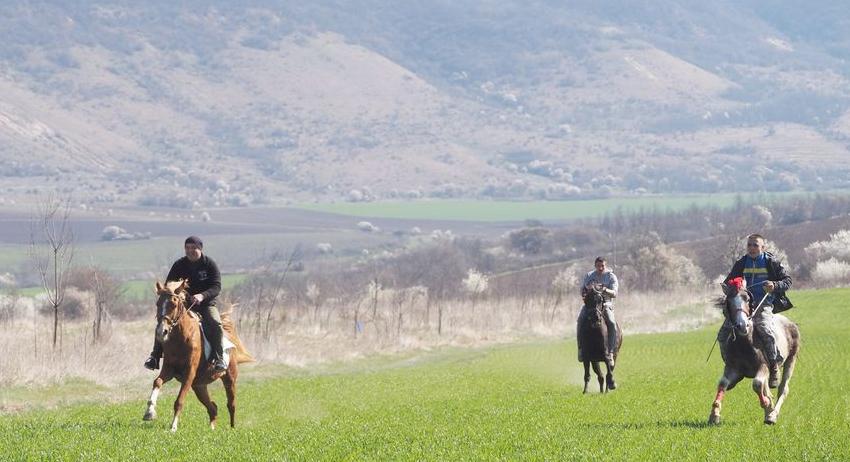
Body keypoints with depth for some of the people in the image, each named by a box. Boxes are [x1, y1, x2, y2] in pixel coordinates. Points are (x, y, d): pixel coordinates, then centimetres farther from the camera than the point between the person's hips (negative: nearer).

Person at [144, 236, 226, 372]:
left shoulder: (210, 264, -4)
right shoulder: (179, 265, 4)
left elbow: (216, 287, -14)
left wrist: (202, 296, -33)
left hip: (206, 304, -3)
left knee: (215, 323, -31)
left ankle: (219, 358, -24)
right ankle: (155, 357, -12)